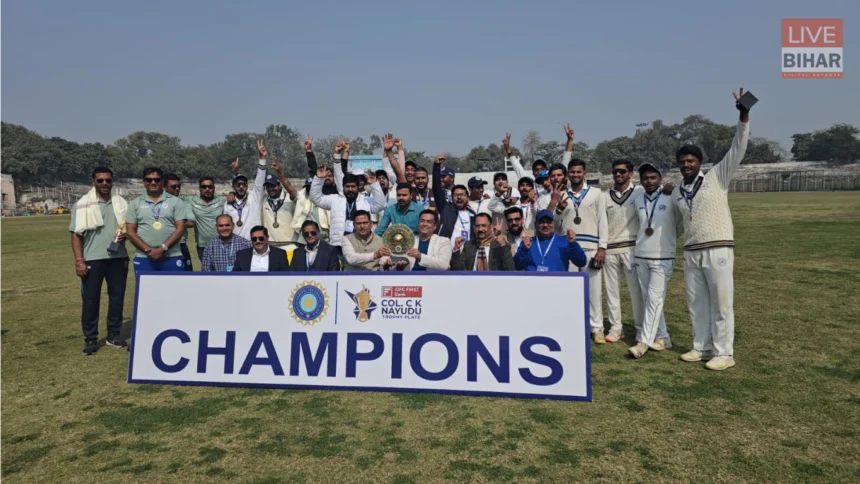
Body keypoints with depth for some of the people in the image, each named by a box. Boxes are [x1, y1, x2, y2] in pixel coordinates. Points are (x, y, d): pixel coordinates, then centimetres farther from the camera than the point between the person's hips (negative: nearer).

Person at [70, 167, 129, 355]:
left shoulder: (121, 203, 7)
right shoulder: (83, 204, -1)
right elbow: (76, 235, -3)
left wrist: (125, 234, -8)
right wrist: (79, 260, -11)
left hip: (118, 257, 3)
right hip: (92, 259, -3)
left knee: (117, 296, 8)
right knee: (90, 299, 2)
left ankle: (114, 334, 20)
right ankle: (90, 339, 10)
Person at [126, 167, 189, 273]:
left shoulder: (176, 202, 6)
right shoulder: (135, 204, 11)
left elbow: (180, 229, -2)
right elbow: (131, 232, 6)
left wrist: (162, 249, -12)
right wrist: (148, 250, -9)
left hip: (172, 258, -1)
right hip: (143, 258, 1)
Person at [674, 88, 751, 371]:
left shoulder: (716, 177, 1)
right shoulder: (676, 194, 14)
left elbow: (737, 151, -8)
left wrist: (744, 118, -17)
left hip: (718, 250, -5)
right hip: (691, 253, 5)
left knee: (721, 302, -1)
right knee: (696, 303, 11)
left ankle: (724, 353, 8)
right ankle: (702, 347, 22)